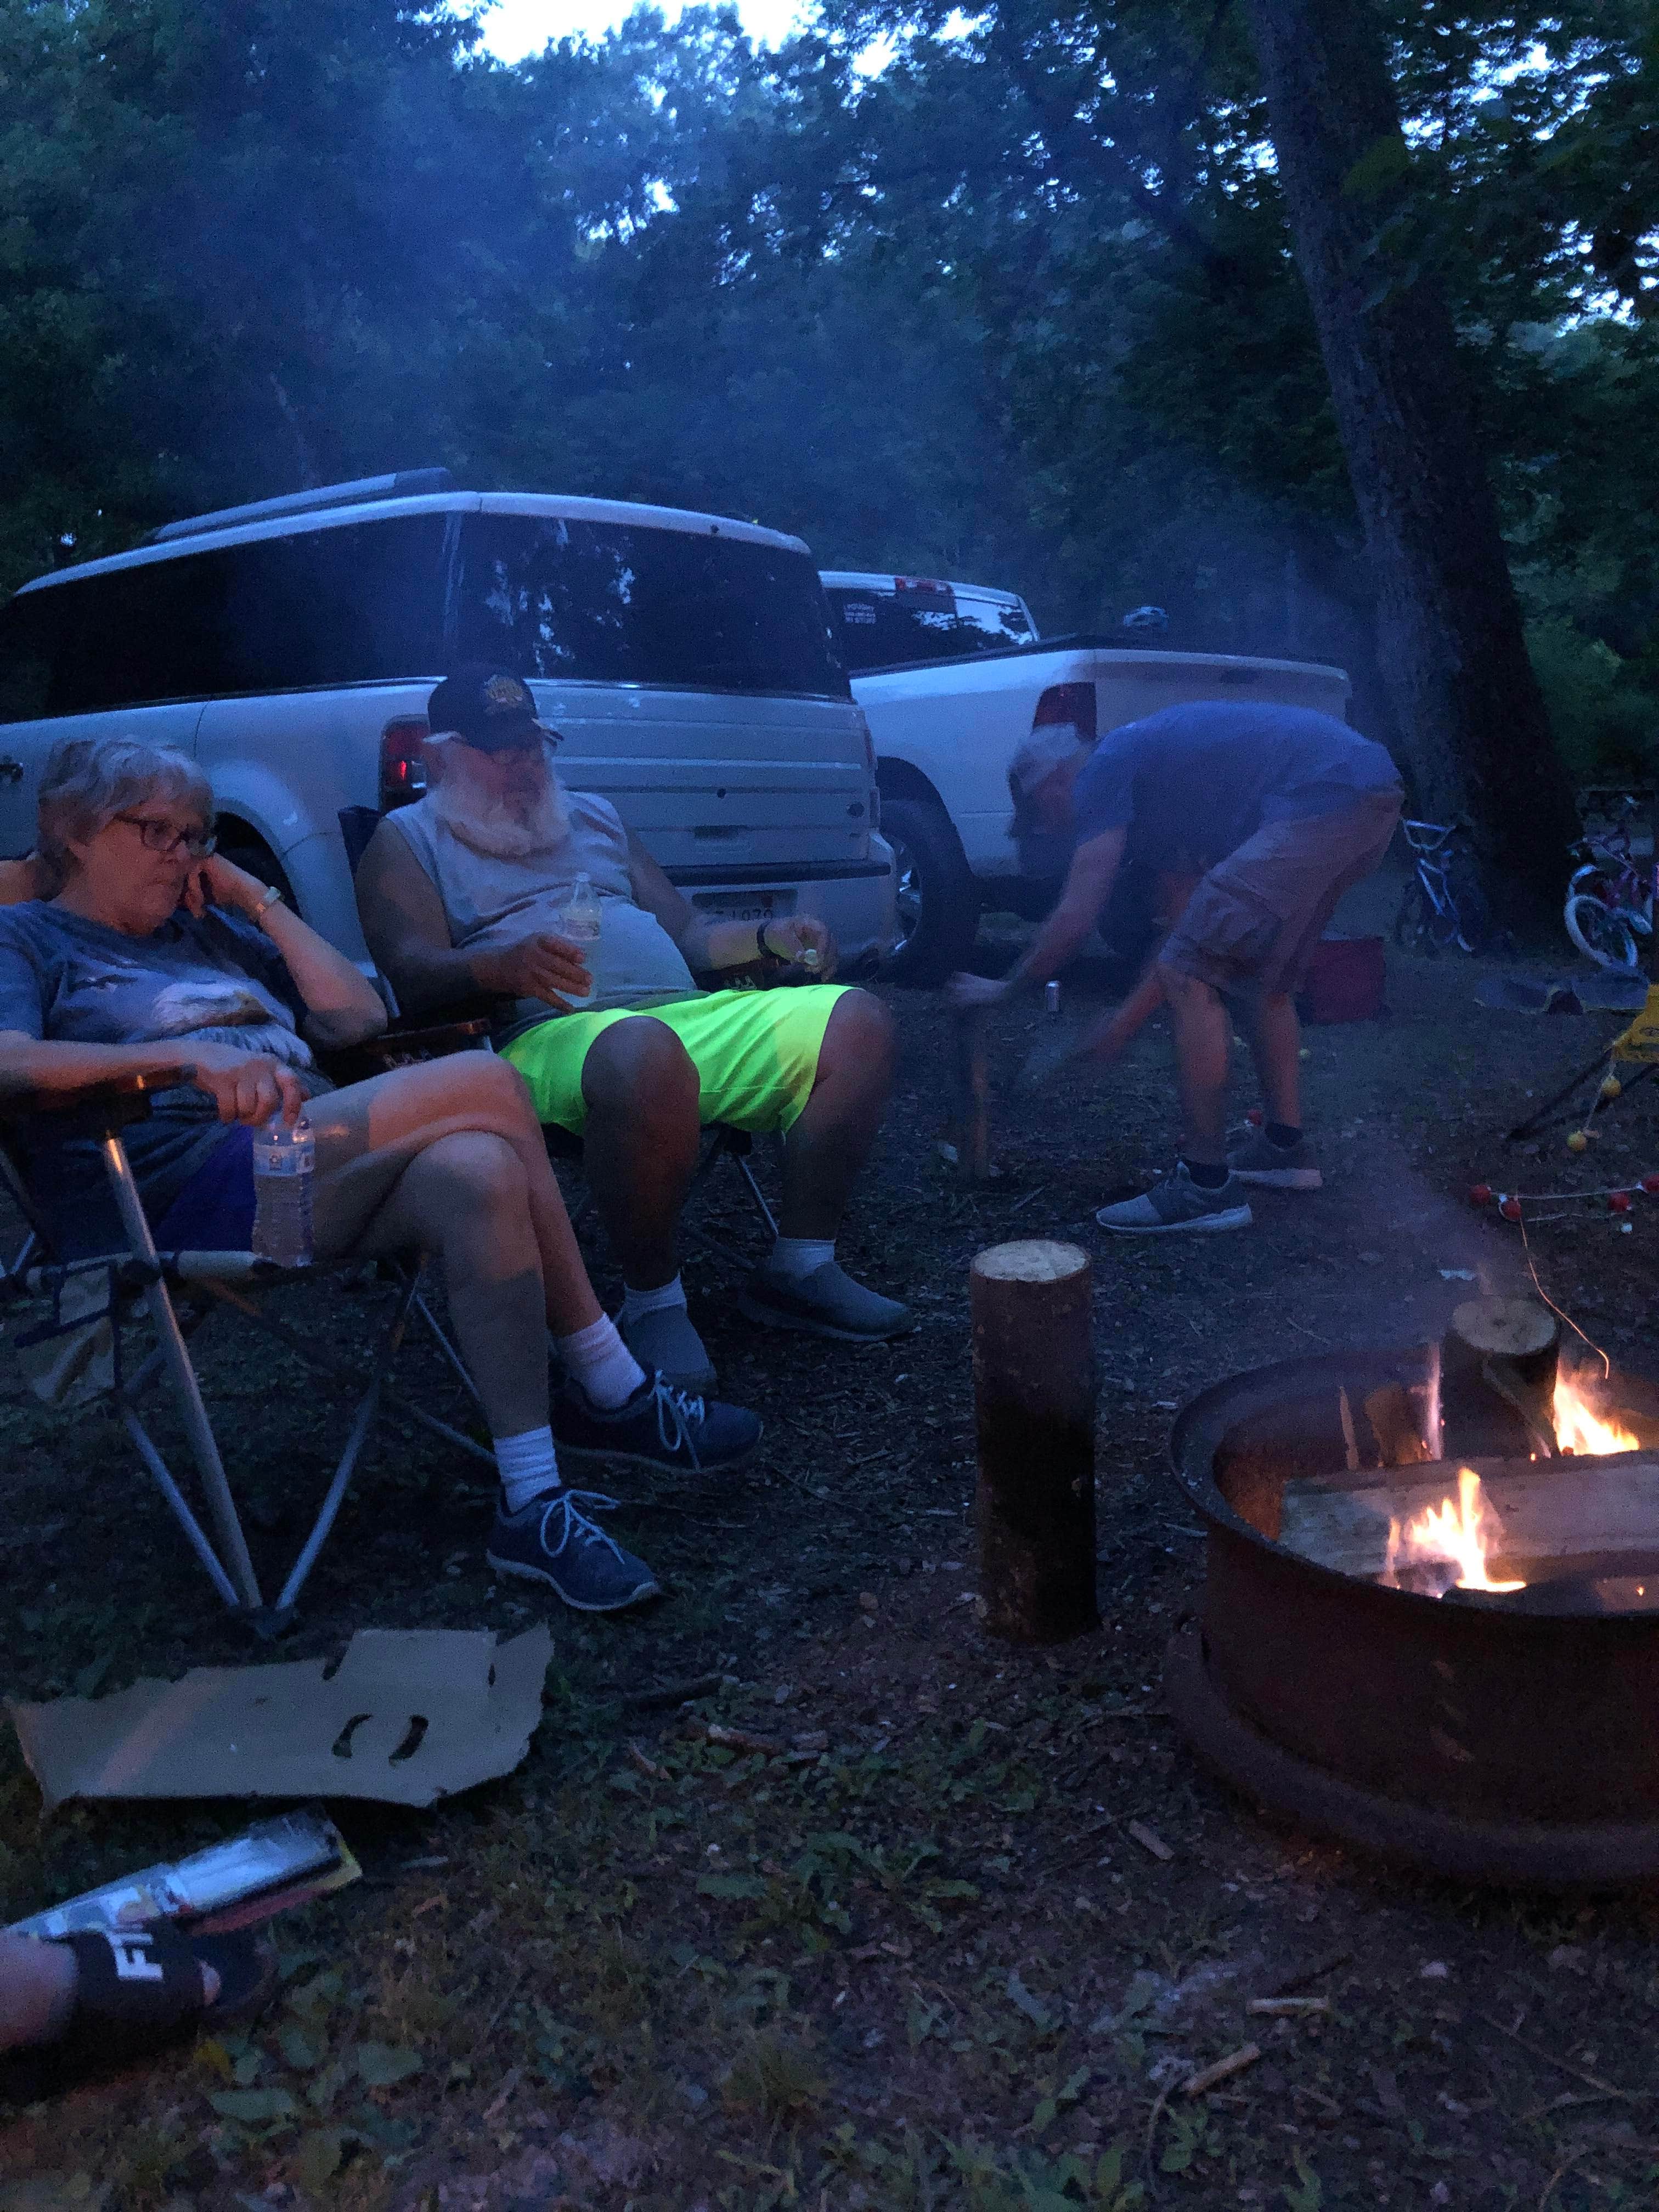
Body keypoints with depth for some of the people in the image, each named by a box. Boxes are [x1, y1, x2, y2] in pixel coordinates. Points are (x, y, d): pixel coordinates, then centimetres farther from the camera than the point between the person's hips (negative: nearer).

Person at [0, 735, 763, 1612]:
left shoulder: (211, 929, 29)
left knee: (478, 1174, -29)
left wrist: (259, 900, 15)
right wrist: (188, 1053, -25)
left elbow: (358, 1018, 19)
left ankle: (533, 1507, -23)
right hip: (178, 1199, -6)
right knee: (486, 1084, -23)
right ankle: (613, 1392, -18)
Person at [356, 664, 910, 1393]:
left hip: (688, 1014, 7)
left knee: (856, 1020, -13)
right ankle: (652, 1302, -23)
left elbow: (687, 932, 30)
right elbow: (411, 973, -4)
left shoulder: (592, 814, 31)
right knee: (643, 1052, -42)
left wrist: (768, 938, 8)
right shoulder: (410, 838, 14)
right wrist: (505, 965, -27)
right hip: (550, 1034, -6)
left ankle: (799, 1267, -7)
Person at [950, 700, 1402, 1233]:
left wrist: (1004, 989, 13)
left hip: (1322, 799, -10)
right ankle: (1284, 1146, 31)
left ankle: (1207, 1188, -2)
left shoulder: (1105, 771, 2)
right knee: (1263, 978, 25)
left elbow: (1074, 919, -2)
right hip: (1373, 794, 10)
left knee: (1190, 979, -6)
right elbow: (1185, 931, 30)